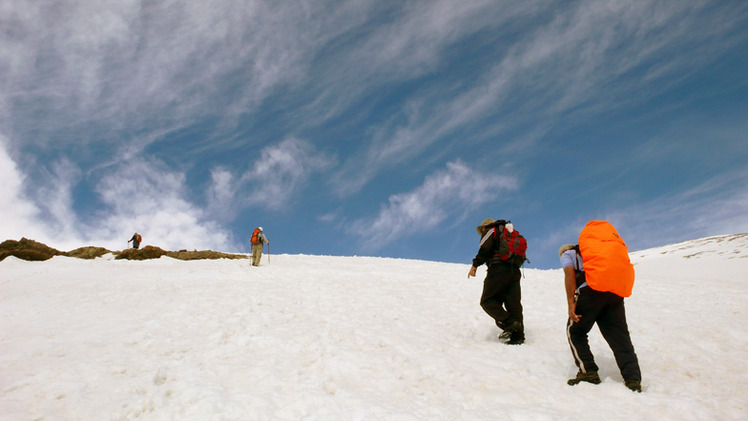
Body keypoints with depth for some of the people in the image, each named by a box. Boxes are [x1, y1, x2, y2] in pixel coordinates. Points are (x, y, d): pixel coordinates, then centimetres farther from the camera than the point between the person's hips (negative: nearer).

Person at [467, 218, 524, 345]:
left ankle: (508, 323, -20)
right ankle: (518, 336, -6)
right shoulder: (510, 233, 32)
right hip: (515, 271, 7)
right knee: (514, 304, 3)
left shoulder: (489, 231, 10)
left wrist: (475, 264, -6)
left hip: (499, 269, -7)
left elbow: (485, 248, -9)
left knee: (487, 300, -4)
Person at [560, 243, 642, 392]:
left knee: (575, 332, 11)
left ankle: (588, 371, 4)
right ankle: (633, 377, -2)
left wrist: (571, 303, -8)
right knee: (620, 336, 8)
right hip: (615, 293, 5)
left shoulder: (567, 254, 20)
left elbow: (570, 272, -1)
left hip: (590, 290, -5)